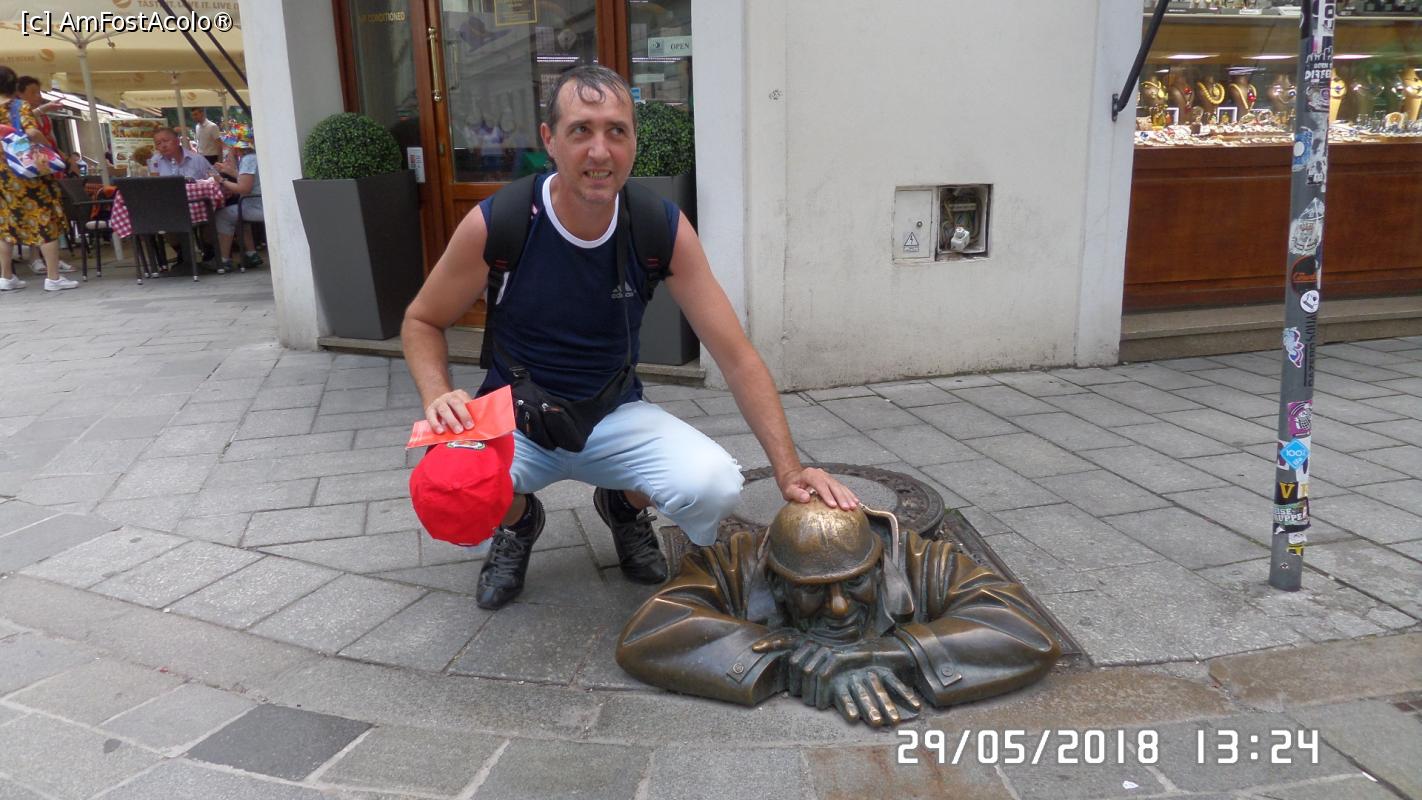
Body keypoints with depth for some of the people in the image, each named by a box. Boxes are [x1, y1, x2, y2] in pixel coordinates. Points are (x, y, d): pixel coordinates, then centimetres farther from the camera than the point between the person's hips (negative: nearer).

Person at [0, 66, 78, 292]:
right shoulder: (21, 106, -8)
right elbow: (32, 132, -24)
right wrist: (50, 148, -9)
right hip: (27, 172, -5)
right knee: (45, 221, 0)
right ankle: (53, 277, -2)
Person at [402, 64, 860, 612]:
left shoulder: (664, 229, -14)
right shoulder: (495, 225, -18)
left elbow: (736, 356, -13)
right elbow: (422, 321, -2)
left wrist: (789, 470, -21)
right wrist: (438, 397, -24)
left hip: (616, 417, 1)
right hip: (515, 420, 0)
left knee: (715, 487, -27)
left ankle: (625, 505, 12)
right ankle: (517, 522, 9)